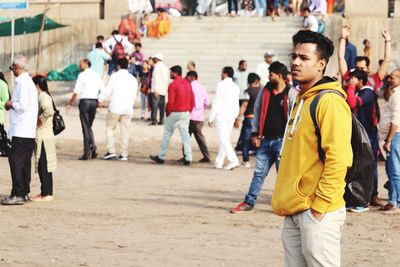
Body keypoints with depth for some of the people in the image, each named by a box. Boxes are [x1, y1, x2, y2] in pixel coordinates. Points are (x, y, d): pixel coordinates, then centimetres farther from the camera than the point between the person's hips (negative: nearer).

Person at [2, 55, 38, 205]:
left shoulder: (22, 82, -14)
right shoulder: (28, 81, 17)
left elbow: (23, 105, -22)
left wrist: (11, 104, -5)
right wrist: (13, 104, 12)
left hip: (21, 130, -10)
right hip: (29, 130, 10)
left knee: (15, 159, -10)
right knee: (24, 161, 12)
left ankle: (18, 194, -12)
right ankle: (24, 192, 16)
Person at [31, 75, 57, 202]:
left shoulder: (43, 97, -16)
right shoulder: (42, 96, 16)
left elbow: (49, 111, -33)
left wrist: (40, 119, -20)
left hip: (43, 137, -10)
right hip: (42, 136, 10)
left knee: (43, 165, -7)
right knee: (43, 166, 13)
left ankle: (46, 194, -5)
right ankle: (46, 192, 18)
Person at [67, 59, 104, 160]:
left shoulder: (82, 75, -6)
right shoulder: (97, 75, 10)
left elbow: (76, 92, -9)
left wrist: (70, 103, -1)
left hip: (84, 101, -5)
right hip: (94, 101, 5)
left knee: (86, 128, 0)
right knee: (89, 127, 17)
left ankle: (87, 153, -1)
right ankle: (93, 149, 3)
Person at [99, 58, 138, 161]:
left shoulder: (115, 76, -5)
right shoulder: (133, 79, 10)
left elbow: (107, 90, -10)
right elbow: (134, 95, 15)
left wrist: (101, 99, 4)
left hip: (115, 107, -4)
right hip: (128, 109, 4)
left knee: (109, 128, 8)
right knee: (125, 131, 7)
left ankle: (111, 151, 0)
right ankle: (124, 154, 7)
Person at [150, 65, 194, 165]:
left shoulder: (173, 85, -14)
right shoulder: (187, 84, 8)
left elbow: (170, 101, -17)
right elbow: (192, 100, 10)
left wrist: (168, 112, -3)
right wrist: (189, 111, 16)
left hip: (174, 113, -6)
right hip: (186, 113, 6)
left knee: (167, 134, 5)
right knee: (185, 135, 7)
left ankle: (161, 157, 12)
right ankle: (188, 158, 1)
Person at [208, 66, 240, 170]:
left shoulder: (221, 85, -9)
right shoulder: (236, 87, 8)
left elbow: (216, 103, -11)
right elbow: (236, 105, 11)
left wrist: (211, 118, -7)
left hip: (221, 115, -6)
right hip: (231, 116, 6)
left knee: (224, 139, -9)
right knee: (225, 139, 13)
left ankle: (233, 160, -22)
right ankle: (219, 162, 19)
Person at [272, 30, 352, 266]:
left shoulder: (330, 102, -13)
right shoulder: (302, 100, 17)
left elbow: (338, 159, -20)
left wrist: (320, 205, -19)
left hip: (317, 213, -9)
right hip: (294, 211, 9)